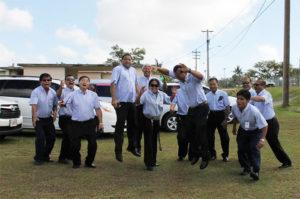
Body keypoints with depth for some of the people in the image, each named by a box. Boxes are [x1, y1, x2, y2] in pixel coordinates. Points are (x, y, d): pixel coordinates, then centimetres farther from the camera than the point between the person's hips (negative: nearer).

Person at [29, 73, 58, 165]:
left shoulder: (53, 92, 2)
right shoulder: (36, 91, -15)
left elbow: (55, 104, 16)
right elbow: (34, 105, -27)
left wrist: (54, 112, -2)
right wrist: (34, 117, -40)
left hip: (48, 118, 6)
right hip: (38, 119, -5)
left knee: (51, 137, 8)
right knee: (40, 138, -12)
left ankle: (46, 155, 27)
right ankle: (38, 158, 3)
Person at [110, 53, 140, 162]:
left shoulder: (133, 70, 16)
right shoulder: (118, 69, -5)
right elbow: (113, 84, -15)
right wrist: (114, 99, -24)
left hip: (132, 101, 7)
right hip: (121, 102, -7)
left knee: (132, 125, 15)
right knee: (120, 126, -3)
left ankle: (132, 146, 29)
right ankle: (118, 151, 3)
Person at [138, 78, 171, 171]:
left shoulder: (162, 94, 5)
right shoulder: (146, 94, -14)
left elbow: (169, 101, 16)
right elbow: (138, 103, -22)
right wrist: (140, 94, -38)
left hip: (157, 120, 6)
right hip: (148, 120, -6)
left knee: (154, 141, 15)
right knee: (148, 142, -7)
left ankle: (153, 161, 27)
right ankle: (148, 163, -1)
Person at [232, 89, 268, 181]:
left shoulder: (254, 111, -38)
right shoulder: (234, 108, -22)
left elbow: (264, 125, -32)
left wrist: (262, 139, -37)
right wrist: (234, 127, 16)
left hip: (255, 131, -5)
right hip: (242, 130, 5)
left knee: (254, 149, -20)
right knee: (241, 149, 4)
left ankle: (256, 171, -18)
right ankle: (246, 168, 24)